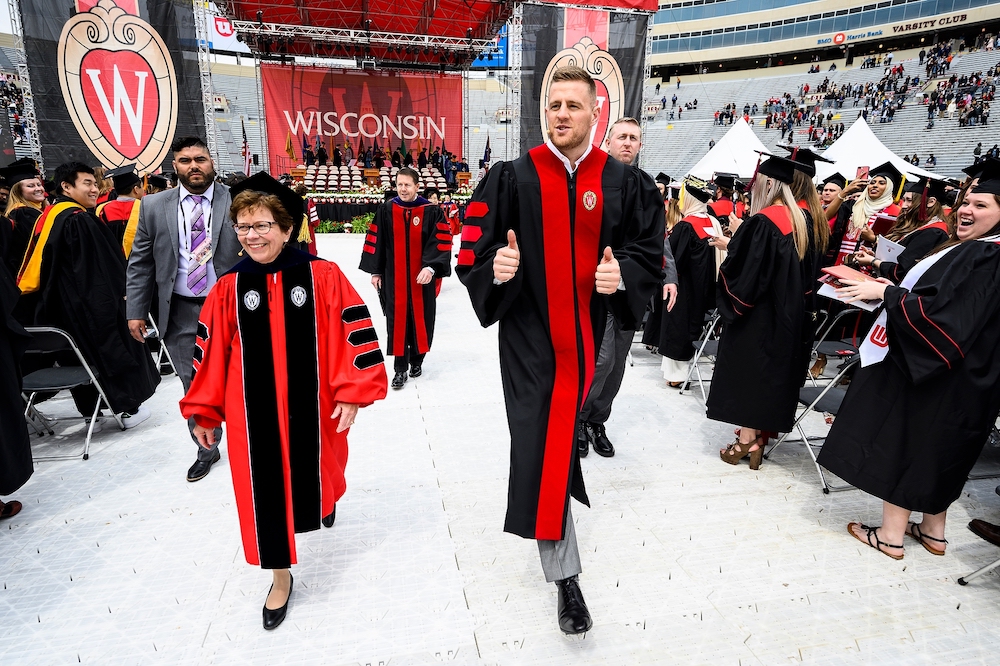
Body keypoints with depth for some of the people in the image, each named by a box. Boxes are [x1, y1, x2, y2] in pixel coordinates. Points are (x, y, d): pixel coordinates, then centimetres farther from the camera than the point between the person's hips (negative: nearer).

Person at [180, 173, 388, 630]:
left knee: (314, 472, 20)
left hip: (312, 407, 0)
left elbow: (353, 333, -9)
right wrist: (203, 413, 8)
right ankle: (281, 578, 28)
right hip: (254, 413, 1)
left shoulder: (323, 277, -9)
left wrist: (351, 394, -11)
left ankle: (326, 499, 59)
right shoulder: (229, 288, -3)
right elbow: (211, 353, 4)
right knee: (264, 489, 6)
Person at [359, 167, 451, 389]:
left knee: (420, 318, 8)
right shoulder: (385, 210, 3)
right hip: (393, 277, 1)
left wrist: (431, 267, -20)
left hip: (421, 277, -1)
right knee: (397, 320, 1)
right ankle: (400, 368, 7)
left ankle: (417, 359, 27)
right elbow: (375, 241, 6)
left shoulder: (431, 211, -4)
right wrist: (375, 271, 4)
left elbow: (442, 242, -8)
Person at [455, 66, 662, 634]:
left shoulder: (625, 185, 1)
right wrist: (495, 268, -24)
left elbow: (650, 253, 3)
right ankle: (566, 576, 13)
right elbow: (475, 251, -2)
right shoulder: (512, 179, -3)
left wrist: (623, 276, -17)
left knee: (560, 439, 19)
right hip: (529, 335, -2)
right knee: (542, 448, -3)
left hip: (587, 335, 2)